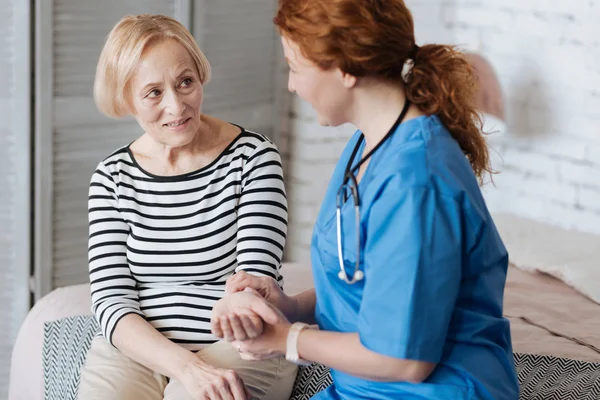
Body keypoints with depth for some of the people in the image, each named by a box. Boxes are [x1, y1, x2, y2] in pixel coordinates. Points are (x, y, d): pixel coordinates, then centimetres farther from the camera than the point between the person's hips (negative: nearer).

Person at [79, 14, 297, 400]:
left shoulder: (252, 157, -1)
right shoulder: (113, 177, 5)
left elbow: (256, 278, -6)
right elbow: (111, 299, -2)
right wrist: (186, 366, -19)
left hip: (235, 349, -2)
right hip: (133, 348, 2)